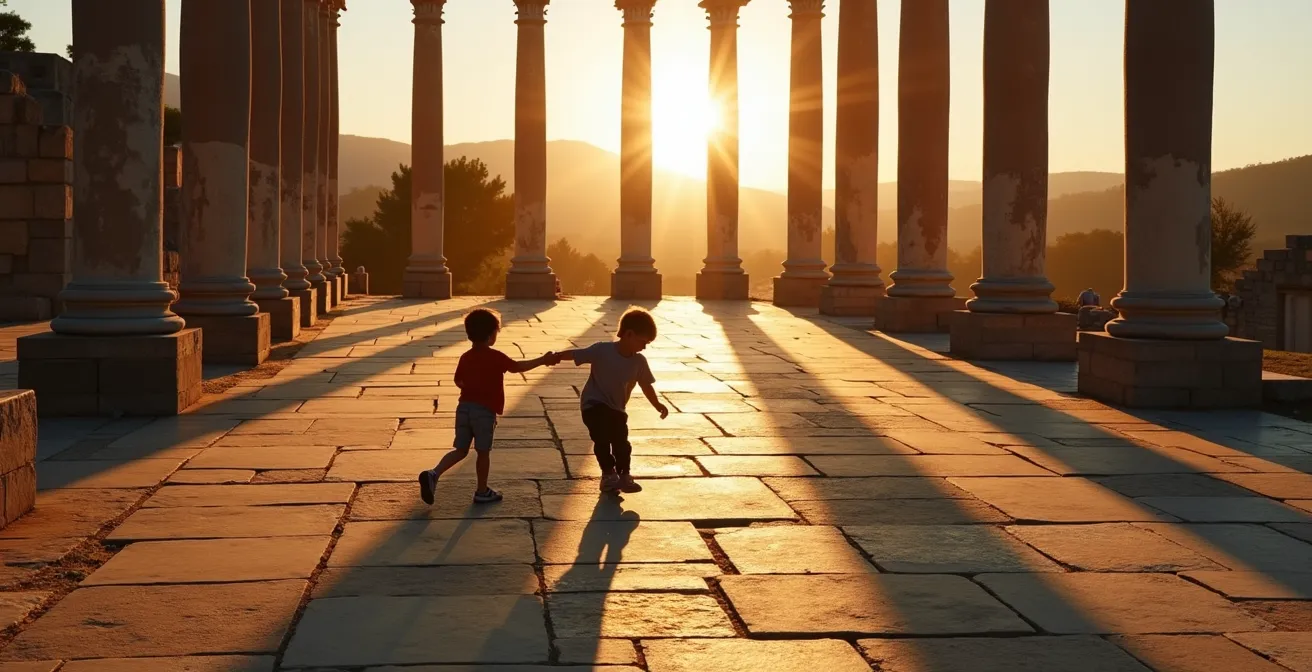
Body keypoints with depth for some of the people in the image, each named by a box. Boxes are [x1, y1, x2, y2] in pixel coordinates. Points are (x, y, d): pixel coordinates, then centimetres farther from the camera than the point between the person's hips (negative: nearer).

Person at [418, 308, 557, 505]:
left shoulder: (466, 357, 8)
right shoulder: (496, 357, -10)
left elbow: (458, 381, 18)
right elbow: (518, 367, -3)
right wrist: (543, 360, 6)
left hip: (464, 407, 6)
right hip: (485, 411, -5)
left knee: (460, 450, 12)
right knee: (483, 452, 7)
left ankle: (433, 474, -8)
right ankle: (482, 491, 18)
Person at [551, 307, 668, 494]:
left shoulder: (639, 361, -9)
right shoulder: (602, 350, -22)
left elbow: (646, 385, 2)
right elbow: (576, 354, -21)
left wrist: (657, 405, -6)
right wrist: (556, 356, -36)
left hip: (616, 408, 4)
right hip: (594, 403, -4)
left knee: (621, 441, -3)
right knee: (602, 437, -19)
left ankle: (624, 476, 15)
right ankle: (608, 474, -4)